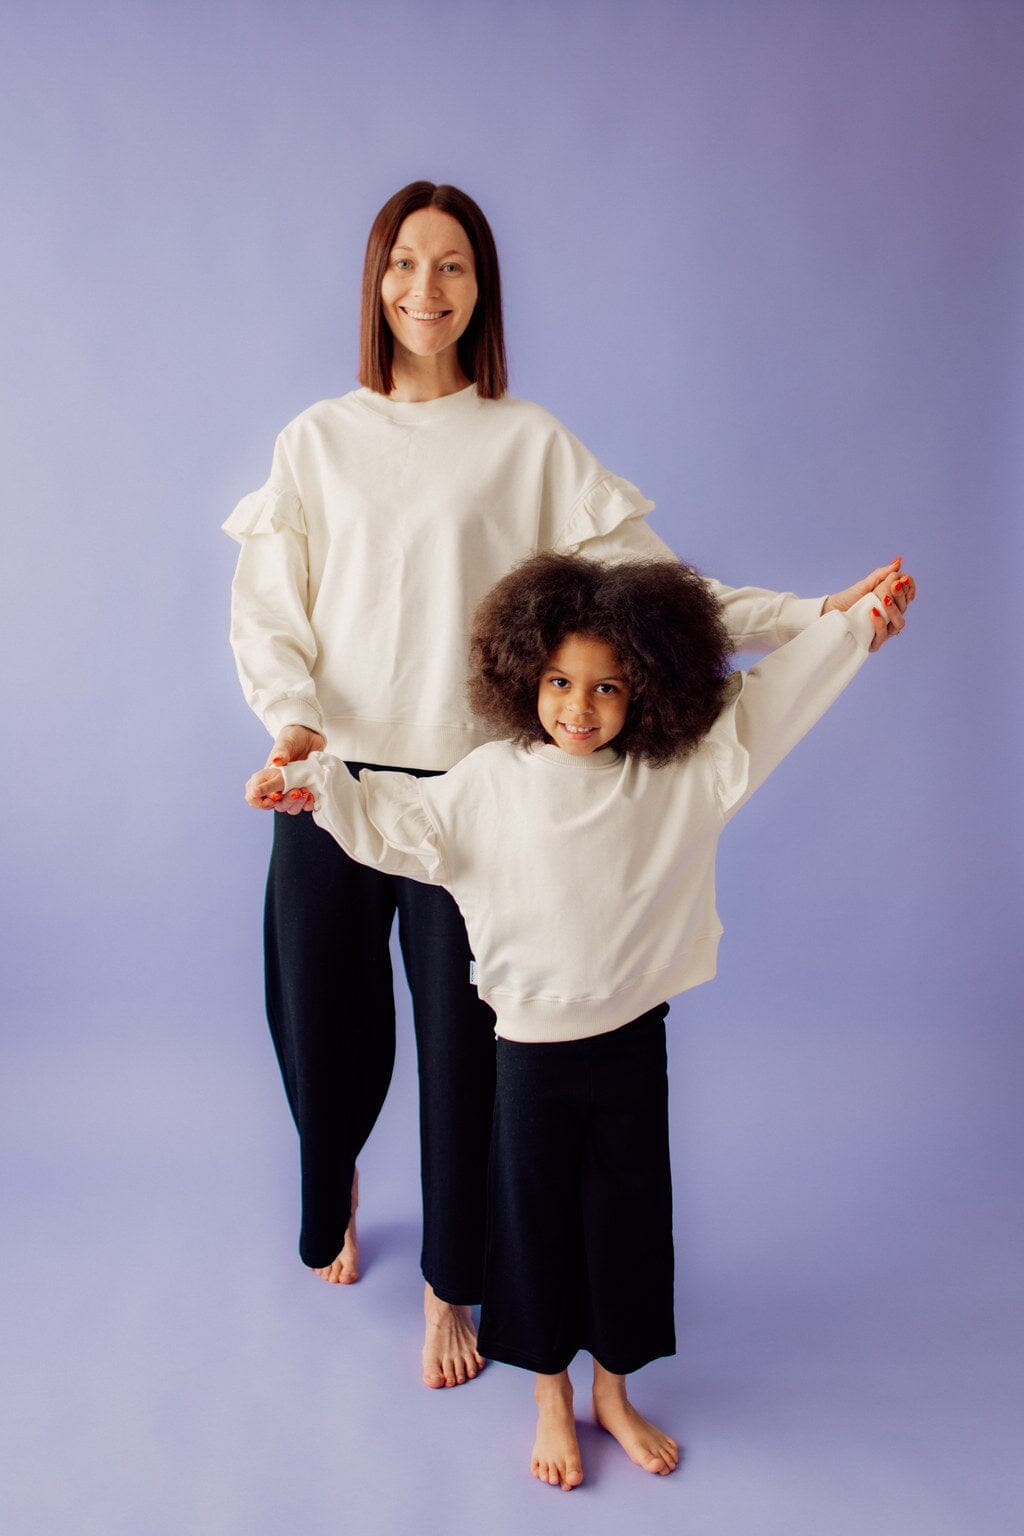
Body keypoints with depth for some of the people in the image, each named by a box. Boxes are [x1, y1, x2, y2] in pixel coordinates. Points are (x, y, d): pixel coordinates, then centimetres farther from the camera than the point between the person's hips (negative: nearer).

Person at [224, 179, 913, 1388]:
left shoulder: (529, 444, 2)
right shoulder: (318, 439, 7)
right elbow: (264, 611, 3)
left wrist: (813, 615, -15)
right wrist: (290, 718, -17)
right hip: (330, 781, 2)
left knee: (464, 1047, 6)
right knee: (321, 1022, 10)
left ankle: (450, 1293, 31)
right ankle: (335, 1194, 47)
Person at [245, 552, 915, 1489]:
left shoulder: (683, 774, -5)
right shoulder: (491, 780, -6)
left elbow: (765, 707, 0)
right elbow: (398, 823, 4)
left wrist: (852, 629, -1)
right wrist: (316, 788, -3)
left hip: (633, 1040, 1)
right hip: (533, 1046, -1)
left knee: (629, 1217, 15)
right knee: (536, 1220, 12)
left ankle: (614, 1391, 38)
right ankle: (551, 1396, 35)